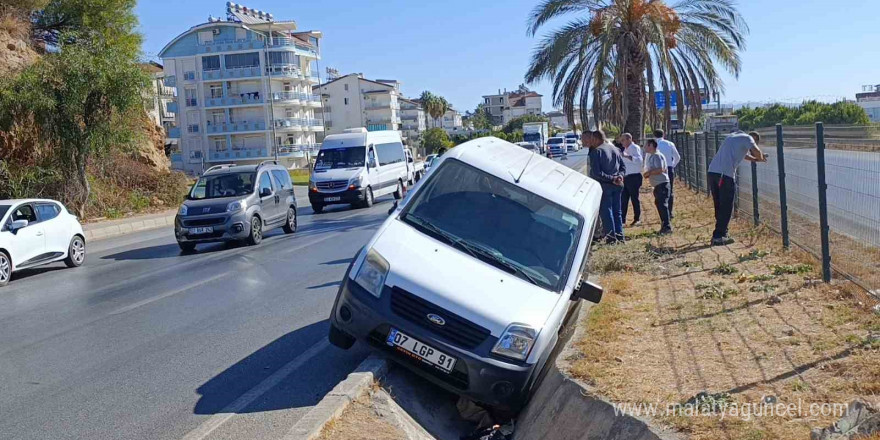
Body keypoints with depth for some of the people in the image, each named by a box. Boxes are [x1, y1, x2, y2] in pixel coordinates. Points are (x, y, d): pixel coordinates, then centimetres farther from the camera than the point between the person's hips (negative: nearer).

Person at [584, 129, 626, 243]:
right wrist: (619, 176, -4)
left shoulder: (595, 151, -11)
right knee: (617, 211, 14)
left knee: (606, 212, 2)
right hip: (617, 185, 6)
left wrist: (611, 179, -12)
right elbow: (623, 167, 11)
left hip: (604, 185, -6)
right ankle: (619, 236, 18)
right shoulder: (614, 149, 10)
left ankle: (611, 237, 2)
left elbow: (596, 173, -18)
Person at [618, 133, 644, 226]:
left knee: (634, 198, -2)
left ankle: (637, 219, 7)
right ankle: (622, 218, 12)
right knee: (623, 198, 8)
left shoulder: (635, 148, -10)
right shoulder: (626, 149, 17)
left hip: (634, 177, -9)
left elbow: (639, 160, -26)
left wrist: (627, 156, -35)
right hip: (626, 177, 9)